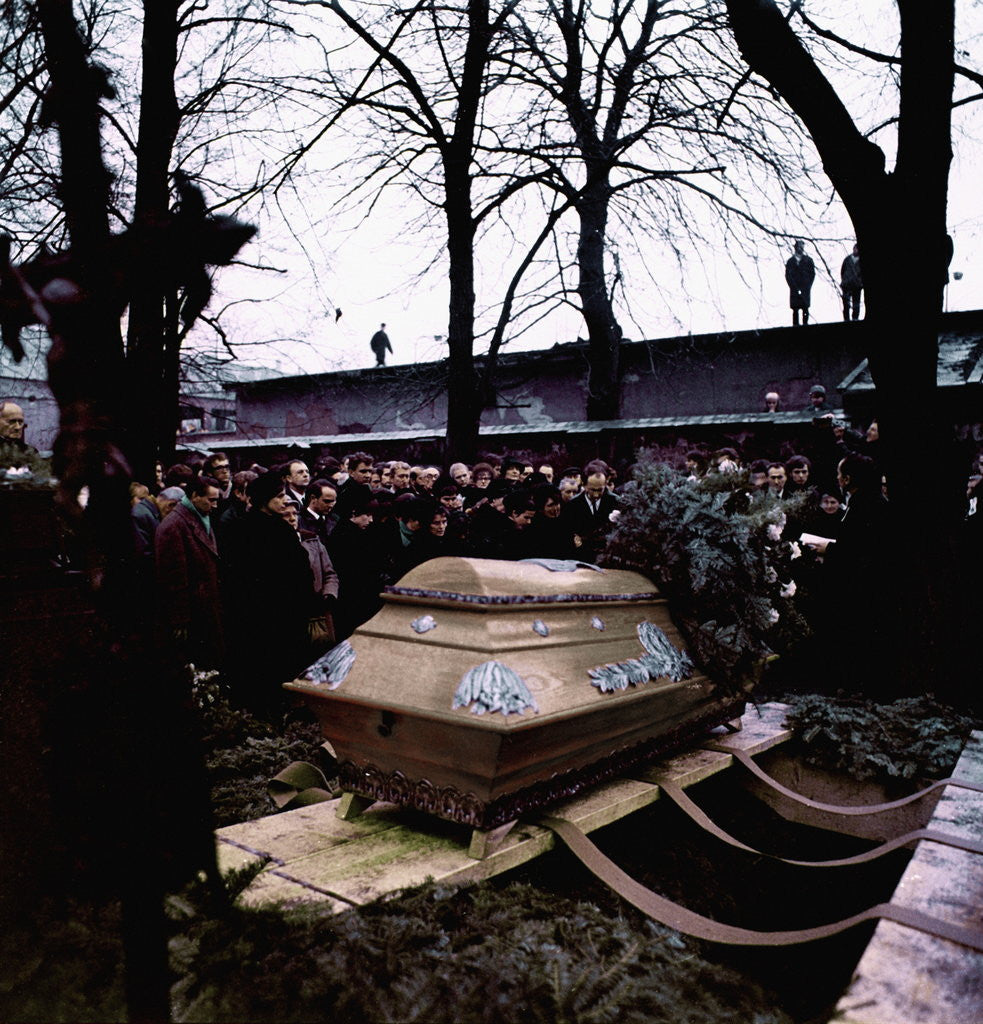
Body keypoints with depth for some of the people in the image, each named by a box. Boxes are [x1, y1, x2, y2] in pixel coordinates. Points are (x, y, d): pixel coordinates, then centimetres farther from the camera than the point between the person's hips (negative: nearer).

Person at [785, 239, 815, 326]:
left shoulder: (808, 260, 13)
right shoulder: (790, 261, 11)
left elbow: (812, 274, 9)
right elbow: (788, 275, 5)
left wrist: (807, 287, -2)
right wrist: (795, 288, -7)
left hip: (805, 290, 0)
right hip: (795, 290, 0)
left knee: (805, 309, -8)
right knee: (795, 310, -5)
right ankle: (795, 325, -4)